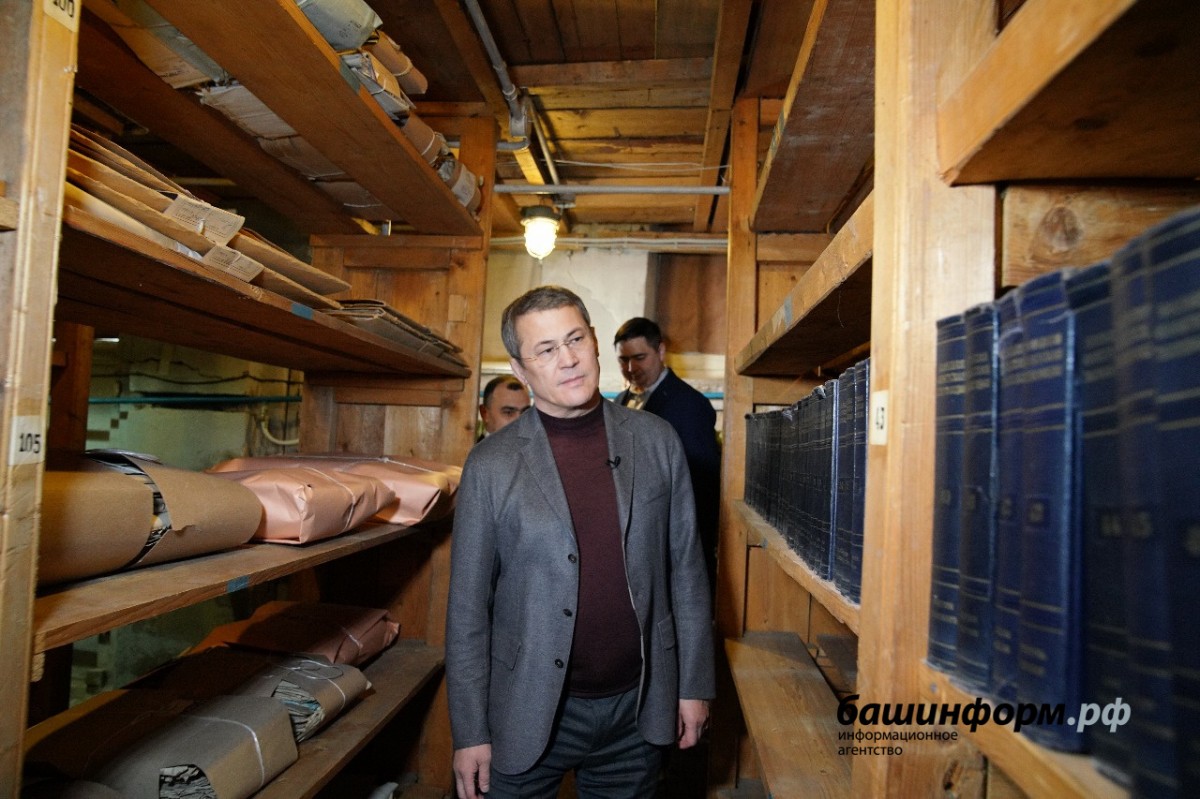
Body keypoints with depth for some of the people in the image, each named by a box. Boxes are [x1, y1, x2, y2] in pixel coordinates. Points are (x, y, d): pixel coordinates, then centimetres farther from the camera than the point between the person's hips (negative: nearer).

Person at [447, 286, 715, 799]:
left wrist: (694, 685, 3)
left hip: (638, 706, 2)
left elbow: (686, 570, 1)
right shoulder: (490, 465, -8)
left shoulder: (657, 442, -3)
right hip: (530, 716, -1)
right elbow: (468, 608, -5)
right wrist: (470, 734, -3)